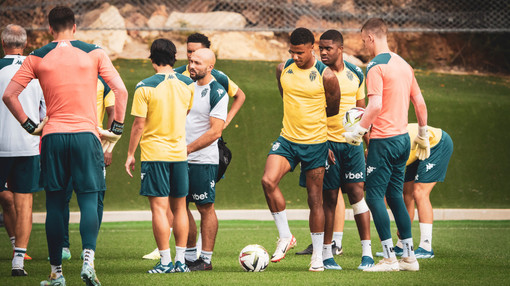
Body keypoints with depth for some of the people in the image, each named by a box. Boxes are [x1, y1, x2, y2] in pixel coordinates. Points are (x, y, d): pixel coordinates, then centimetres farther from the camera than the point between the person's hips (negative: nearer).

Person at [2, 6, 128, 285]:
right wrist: (115, 128, 4)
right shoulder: (94, 53, 3)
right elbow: (120, 90, -3)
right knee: (88, 200, 0)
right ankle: (88, 260, -21)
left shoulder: (37, 58, 5)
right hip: (86, 135, -1)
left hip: (53, 137, 1)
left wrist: (30, 126, 8)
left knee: (55, 205, 7)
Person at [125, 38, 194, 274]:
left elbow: (139, 125, -10)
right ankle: (180, 260, 10)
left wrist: (130, 154, -1)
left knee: (159, 208, -3)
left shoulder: (145, 87, -11)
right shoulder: (187, 84, 3)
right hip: (180, 152, 4)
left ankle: (165, 261, -5)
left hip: (154, 154, -4)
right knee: (179, 207, 11)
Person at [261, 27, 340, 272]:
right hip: (287, 140, 3)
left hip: (315, 144, -3)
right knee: (268, 181, -21)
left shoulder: (326, 76, -11)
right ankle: (285, 236, -5)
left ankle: (318, 256, 13)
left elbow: (333, 111, 4)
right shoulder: (283, 70, 2)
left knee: (315, 200, 3)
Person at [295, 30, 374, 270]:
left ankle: (367, 252, -3)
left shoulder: (355, 74, 6)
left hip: (351, 142, 2)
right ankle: (326, 253, 8)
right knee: (329, 197, 0)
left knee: (356, 192, -5)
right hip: (326, 142, -2)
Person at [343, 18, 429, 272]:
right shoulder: (403, 64, 12)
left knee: (374, 196, -2)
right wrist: (423, 134, 24)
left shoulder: (376, 66, -13)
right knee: (395, 196, 14)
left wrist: (358, 131, -13)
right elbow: (420, 103, 15)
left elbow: (375, 106, -23)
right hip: (403, 138, 8)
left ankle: (389, 258, -6)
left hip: (383, 140, -8)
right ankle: (409, 257, 13)